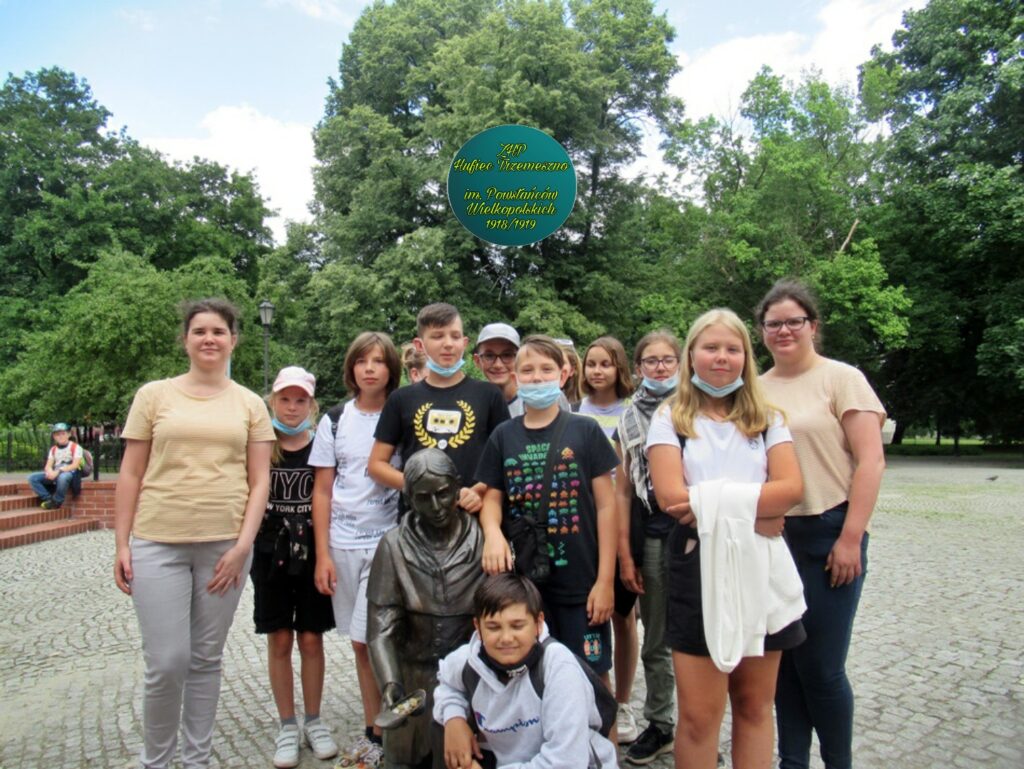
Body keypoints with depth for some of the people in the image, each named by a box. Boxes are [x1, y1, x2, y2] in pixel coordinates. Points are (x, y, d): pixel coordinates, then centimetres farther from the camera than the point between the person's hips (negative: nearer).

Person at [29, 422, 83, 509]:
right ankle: (48, 499, -14)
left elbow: (75, 465, -12)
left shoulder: (75, 447, -2)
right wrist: (50, 472, -16)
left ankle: (56, 502, -20)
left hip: (70, 473, -6)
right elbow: (48, 466, 8)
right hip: (55, 474, 6)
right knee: (32, 478, -14)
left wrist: (58, 471, -23)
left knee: (63, 477, -42)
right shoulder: (53, 449, 17)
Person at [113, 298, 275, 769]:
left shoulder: (250, 404, 5)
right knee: (167, 663, -1)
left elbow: (259, 481, 3)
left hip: (224, 547, 1)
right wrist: (122, 544, 0)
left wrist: (243, 545, -7)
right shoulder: (154, 395, 4)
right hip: (157, 545, -1)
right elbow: (130, 475, 5)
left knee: (206, 660, 11)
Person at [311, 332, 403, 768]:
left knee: (374, 639, -6)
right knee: (361, 644, 11)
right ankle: (374, 731, 25)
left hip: (389, 541, -2)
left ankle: (380, 733, 12)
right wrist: (322, 554, 0)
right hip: (343, 545, 3)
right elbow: (322, 493, 5)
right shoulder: (334, 422, 4)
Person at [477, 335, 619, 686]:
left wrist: (605, 579, -5)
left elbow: (605, 505, -2)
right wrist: (492, 532, -15)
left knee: (593, 674, 9)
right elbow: (492, 497, 8)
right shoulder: (503, 436, 5)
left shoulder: (585, 430, -2)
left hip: (579, 582, -2)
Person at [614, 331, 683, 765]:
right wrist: (625, 554, 1)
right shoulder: (628, 419, 7)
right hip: (649, 537, 2)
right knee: (655, 640, 12)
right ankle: (659, 724, 28)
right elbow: (623, 490, 5)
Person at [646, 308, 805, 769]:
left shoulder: (766, 418, 9)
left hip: (759, 567, 3)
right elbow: (670, 496, -11)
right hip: (698, 567, -2)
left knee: (754, 705, 13)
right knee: (699, 713, 3)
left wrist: (713, 499, -16)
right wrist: (752, 511, -13)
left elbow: (791, 488, -5)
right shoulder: (670, 417, 2)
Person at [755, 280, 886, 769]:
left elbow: (871, 461, -9)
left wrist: (851, 539, -13)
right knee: (783, 659, 12)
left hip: (827, 536, -4)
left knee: (821, 665, 0)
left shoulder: (841, 378, -4)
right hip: (771, 537, 5)